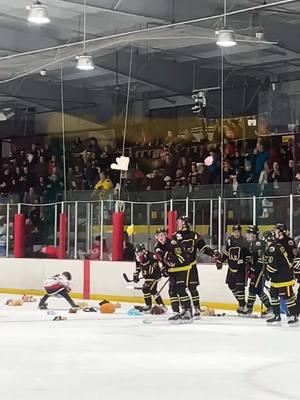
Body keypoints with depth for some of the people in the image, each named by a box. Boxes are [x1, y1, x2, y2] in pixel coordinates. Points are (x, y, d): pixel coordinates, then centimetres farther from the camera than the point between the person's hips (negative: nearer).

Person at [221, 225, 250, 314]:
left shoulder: (244, 242, -13)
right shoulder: (230, 240, 3)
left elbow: (248, 256, -11)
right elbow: (226, 252, 18)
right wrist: (221, 260, 18)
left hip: (241, 267, -6)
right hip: (231, 266, 6)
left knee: (240, 286, -12)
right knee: (231, 285, 11)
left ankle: (241, 306, -6)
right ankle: (241, 301, 25)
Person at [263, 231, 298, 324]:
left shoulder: (273, 248, -18)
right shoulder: (277, 246, 14)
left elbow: (272, 264, -23)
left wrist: (267, 273, -7)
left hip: (284, 277, -11)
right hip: (277, 277, 11)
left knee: (288, 296, -5)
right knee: (274, 295, 12)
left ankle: (293, 316, -1)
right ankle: (276, 315, 18)